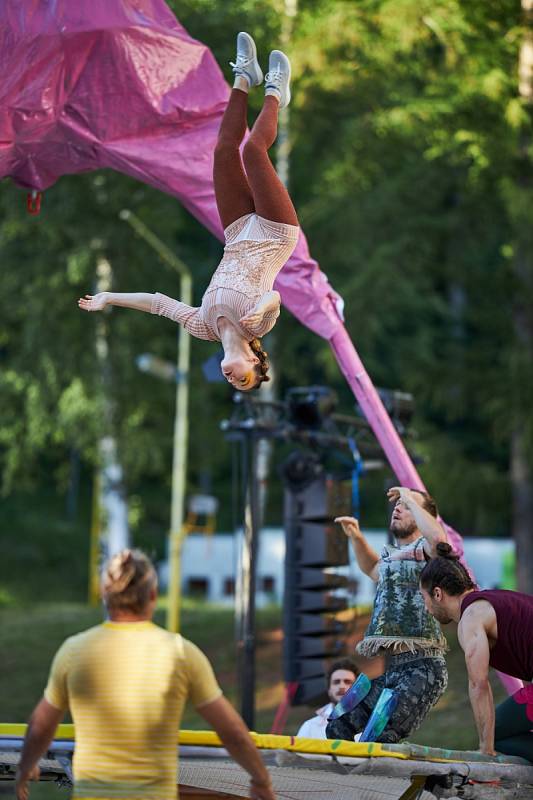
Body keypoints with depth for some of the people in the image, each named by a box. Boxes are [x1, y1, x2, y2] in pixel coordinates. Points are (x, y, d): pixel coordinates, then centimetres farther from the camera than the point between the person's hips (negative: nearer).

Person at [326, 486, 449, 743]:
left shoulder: (424, 549, -1)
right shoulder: (391, 555, 25)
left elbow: (438, 537, -27)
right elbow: (373, 569, 50)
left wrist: (410, 500, -13)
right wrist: (356, 538, 33)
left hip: (419, 666, -8)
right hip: (385, 667, 8)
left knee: (381, 737, -28)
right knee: (337, 729, -6)